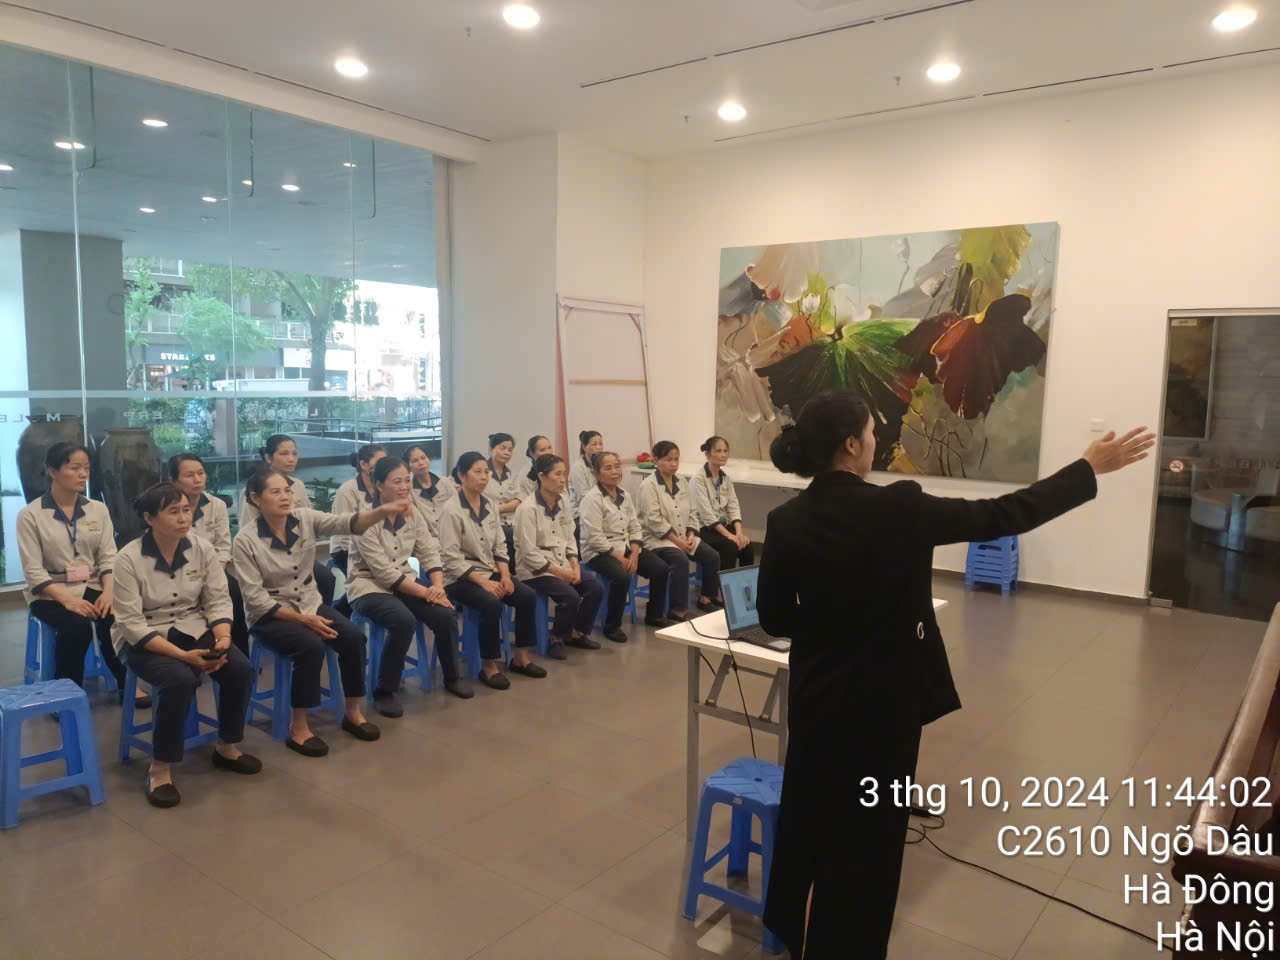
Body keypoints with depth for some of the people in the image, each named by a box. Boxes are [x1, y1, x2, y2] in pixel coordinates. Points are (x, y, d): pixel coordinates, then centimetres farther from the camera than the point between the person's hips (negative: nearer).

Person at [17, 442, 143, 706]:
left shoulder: (98, 509, 5)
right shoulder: (30, 515, -6)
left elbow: (108, 556, 1)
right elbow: (33, 572, -11)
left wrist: (108, 591, -17)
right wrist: (68, 599, -23)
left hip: (92, 587, 3)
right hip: (50, 593, -3)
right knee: (77, 626, -32)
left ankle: (126, 684, -8)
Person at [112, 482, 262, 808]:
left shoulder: (202, 548, -6)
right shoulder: (129, 559, -17)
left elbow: (218, 601, -3)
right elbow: (132, 624, -19)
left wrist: (223, 639, -22)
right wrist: (182, 655, -29)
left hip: (193, 629, 4)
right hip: (144, 639, -4)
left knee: (240, 669, -19)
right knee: (180, 680, -33)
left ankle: (226, 747, 6)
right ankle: (160, 769, -13)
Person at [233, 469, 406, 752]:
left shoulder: (305, 519, -6)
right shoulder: (245, 541, -15)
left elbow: (347, 522, -21)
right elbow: (255, 598, -16)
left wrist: (382, 511, -42)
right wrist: (302, 619, -23)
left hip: (311, 603, 5)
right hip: (271, 615, -4)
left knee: (354, 637, -19)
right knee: (312, 646, -31)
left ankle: (353, 712, 0)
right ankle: (298, 727, -15)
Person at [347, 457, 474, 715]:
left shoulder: (412, 514, 1)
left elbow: (430, 552, 0)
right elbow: (383, 572, -22)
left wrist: (437, 585, -18)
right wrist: (425, 592, -24)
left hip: (405, 581, 6)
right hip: (370, 586, -6)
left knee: (446, 615, -16)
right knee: (405, 621, -33)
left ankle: (451, 676, 10)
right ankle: (385, 691, -13)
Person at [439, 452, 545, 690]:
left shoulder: (489, 505, 5)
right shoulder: (452, 511, -16)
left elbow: (500, 545, 8)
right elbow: (451, 558, -19)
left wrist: (505, 575, -7)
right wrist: (484, 582, -23)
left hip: (489, 571, 7)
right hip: (460, 578, -7)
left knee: (526, 596, -12)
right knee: (492, 604, -31)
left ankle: (520, 656, 3)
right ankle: (489, 666, -13)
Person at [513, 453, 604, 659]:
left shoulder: (561, 502, 4)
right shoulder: (528, 508, -17)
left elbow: (569, 538, 10)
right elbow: (529, 553, -19)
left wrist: (574, 566, -6)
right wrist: (559, 572, -17)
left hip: (561, 565, 7)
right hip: (536, 570, -7)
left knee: (596, 588, -10)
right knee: (571, 597, -26)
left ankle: (577, 632, 13)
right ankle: (556, 639, 1)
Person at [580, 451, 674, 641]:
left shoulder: (624, 495, 8)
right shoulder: (592, 499, -15)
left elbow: (635, 528, 8)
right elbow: (595, 538, -20)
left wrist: (634, 554, -8)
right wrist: (619, 558, -20)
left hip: (625, 547, 8)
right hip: (599, 552, -7)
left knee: (661, 569, -5)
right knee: (622, 577, -34)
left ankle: (654, 615, 18)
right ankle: (612, 627, -13)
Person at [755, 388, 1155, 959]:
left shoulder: (786, 522, -9)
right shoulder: (898, 509, -20)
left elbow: (773, 620, -1)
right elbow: (1002, 517, -10)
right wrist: (1090, 466, 0)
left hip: (819, 698, 4)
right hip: (884, 703, -4)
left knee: (810, 812, 23)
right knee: (866, 833, 14)